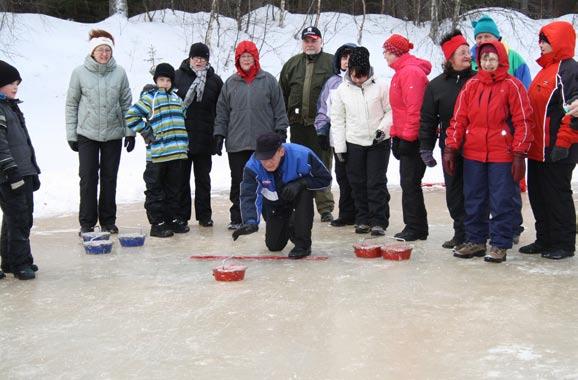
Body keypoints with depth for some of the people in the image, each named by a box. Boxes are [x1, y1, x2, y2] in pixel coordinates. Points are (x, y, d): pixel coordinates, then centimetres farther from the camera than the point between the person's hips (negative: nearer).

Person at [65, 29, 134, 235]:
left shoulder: (119, 73, -1)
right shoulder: (79, 73, -4)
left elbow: (126, 103, 5)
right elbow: (71, 105, 1)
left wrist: (130, 131, 2)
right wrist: (71, 134, -1)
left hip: (113, 134, 2)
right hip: (87, 134, -1)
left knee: (110, 178, 9)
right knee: (88, 178, -2)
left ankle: (108, 221, 19)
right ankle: (87, 222, 8)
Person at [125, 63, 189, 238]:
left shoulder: (177, 98, 18)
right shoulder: (150, 97, -2)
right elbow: (131, 115, -7)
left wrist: (184, 143, 17)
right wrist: (146, 132, -8)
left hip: (178, 152, 6)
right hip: (157, 153, -6)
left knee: (175, 189, 13)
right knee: (155, 190, 0)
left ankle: (172, 218, 23)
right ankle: (157, 223, 6)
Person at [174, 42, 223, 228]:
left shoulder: (214, 80, 6)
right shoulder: (177, 77, 2)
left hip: (204, 139, 1)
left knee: (203, 178, 10)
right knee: (182, 178, 5)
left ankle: (204, 214, 18)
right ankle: (182, 216, 12)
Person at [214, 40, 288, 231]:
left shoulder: (268, 81, 3)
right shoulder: (230, 84, 9)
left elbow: (279, 109, 5)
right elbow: (222, 112, 11)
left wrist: (281, 131, -1)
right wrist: (219, 134, 5)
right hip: (236, 144, 2)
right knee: (238, 183, 5)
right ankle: (237, 218, 13)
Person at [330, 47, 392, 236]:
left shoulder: (380, 86, -6)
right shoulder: (342, 90, 1)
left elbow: (391, 111, 1)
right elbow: (337, 120, 5)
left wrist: (383, 128, -15)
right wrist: (339, 147, 1)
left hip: (379, 143, -2)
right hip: (353, 143, 3)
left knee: (377, 183, -4)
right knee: (358, 184, 7)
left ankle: (379, 221, 2)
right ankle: (363, 219, 18)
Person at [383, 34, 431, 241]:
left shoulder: (410, 72, -14)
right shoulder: (401, 72, 18)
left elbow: (414, 108, -21)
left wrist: (407, 137, -21)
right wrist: (396, 135, 19)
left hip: (412, 138, -10)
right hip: (404, 137, 10)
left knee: (410, 183, -6)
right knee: (408, 183, 12)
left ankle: (415, 228, 1)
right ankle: (414, 227, 18)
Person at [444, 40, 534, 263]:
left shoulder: (512, 86, -3)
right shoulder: (471, 85, 8)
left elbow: (523, 122, -5)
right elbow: (458, 119, 8)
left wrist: (519, 155, -10)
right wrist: (450, 149, 3)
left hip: (502, 156, -4)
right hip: (473, 155, 4)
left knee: (502, 202, 1)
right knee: (474, 201, 11)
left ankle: (500, 245, 10)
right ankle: (475, 241, 22)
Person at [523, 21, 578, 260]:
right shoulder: (545, 70, 17)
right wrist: (529, 142, 19)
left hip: (556, 151, -9)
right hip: (538, 150, 9)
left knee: (557, 195, -1)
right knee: (537, 195, 13)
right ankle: (545, 240, 24)